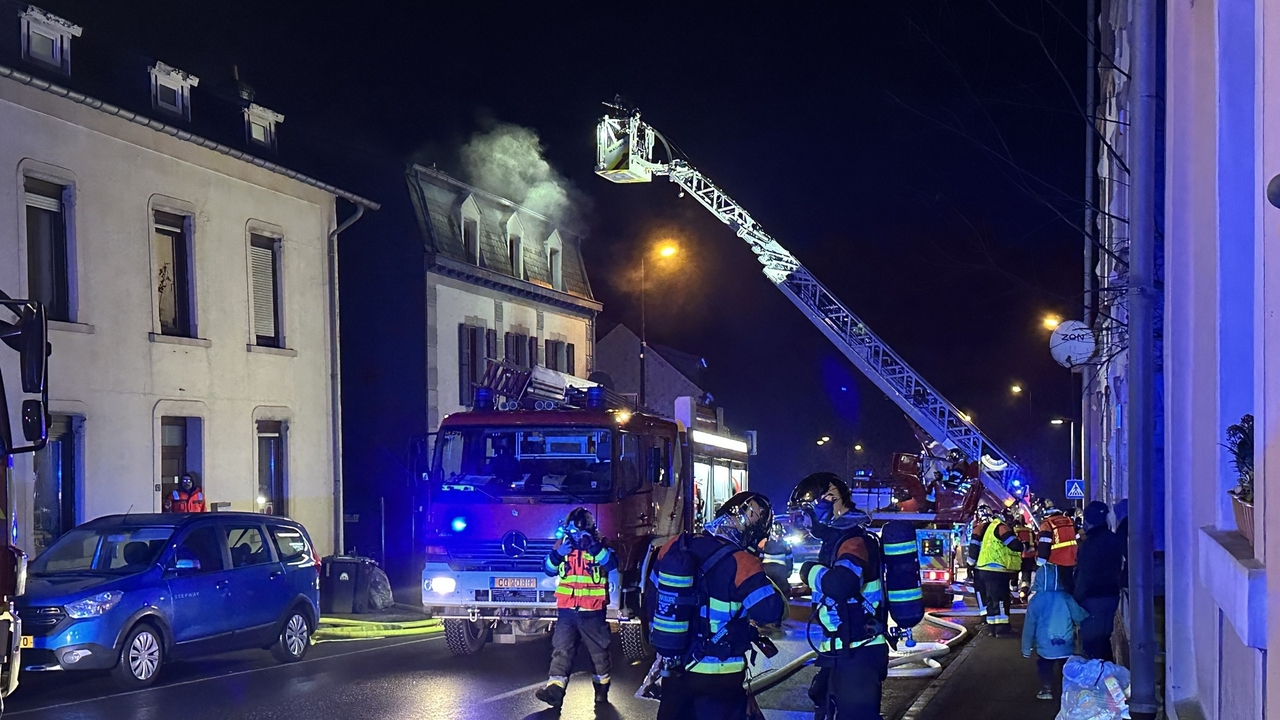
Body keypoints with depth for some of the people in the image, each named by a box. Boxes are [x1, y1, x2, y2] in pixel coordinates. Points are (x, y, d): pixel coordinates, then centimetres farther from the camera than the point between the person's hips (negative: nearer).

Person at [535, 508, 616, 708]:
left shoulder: (601, 545, -1)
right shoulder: (563, 544, 7)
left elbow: (611, 564, -19)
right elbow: (548, 569, 2)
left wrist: (594, 548, -31)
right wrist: (557, 554, -17)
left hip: (592, 611, -2)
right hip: (566, 609, 2)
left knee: (599, 650, 10)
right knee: (561, 649, -7)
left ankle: (602, 686, 25)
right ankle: (554, 688, -15)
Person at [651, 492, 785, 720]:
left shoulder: (674, 547, -2)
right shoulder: (741, 563, -22)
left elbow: (654, 597, 10)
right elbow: (772, 612, -25)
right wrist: (765, 582, -5)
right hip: (717, 676, -5)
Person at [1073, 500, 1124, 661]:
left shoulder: (1089, 544, -18)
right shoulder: (1114, 540, 6)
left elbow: (1084, 577, -19)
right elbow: (1118, 567, 14)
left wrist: (1076, 600, -12)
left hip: (1093, 598, -8)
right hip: (1112, 594, 8)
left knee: (1091, 642, -2)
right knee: (1104, 638, 18)